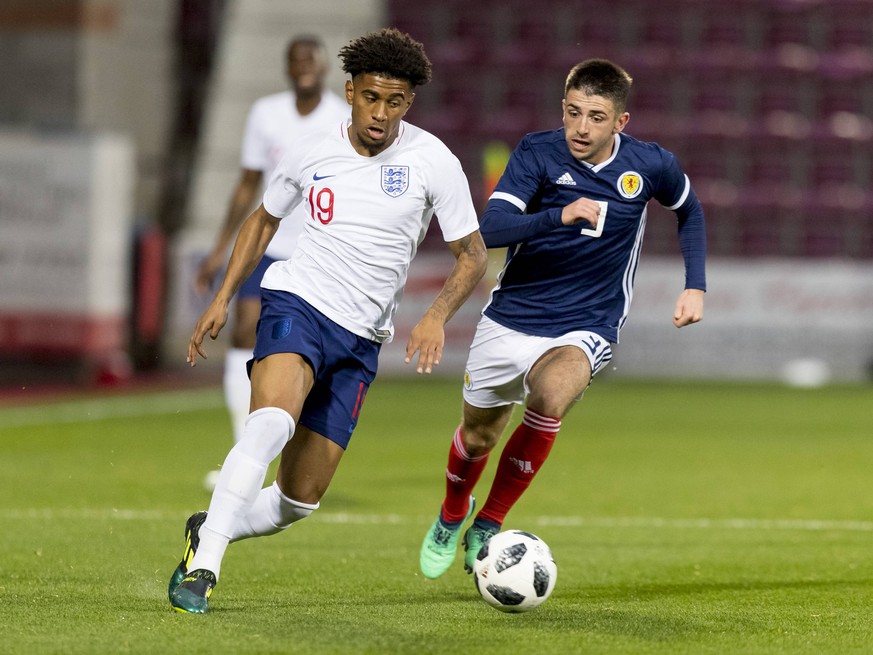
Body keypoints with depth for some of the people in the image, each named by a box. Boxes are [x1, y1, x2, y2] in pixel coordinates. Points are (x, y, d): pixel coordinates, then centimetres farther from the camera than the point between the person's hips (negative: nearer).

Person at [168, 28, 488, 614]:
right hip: (297, 303, -2)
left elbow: (473, 256, 1)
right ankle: (203, 566, -32)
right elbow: (264, 220, 19)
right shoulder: (313, 153, 1)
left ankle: (208, 532, 29)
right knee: (274, 420, -33)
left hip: (360, 340, 2)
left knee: (301, 499, 1)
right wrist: (224, 297, 11)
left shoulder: (433, 162, -5)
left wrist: (437, 316, -16)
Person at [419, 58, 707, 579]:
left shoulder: (650, 165, -8)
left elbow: (690, 210, 16)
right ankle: (452, 517, 50)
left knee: (550, 400, -32)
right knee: (478, 437, 14)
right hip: (511, 317, 1)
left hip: (585, 328, -1)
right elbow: (490, 230, -26)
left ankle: (488, 527, -14)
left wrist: (696, 286, 6)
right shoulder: (539, 154, -13)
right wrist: (559, 215, -41)